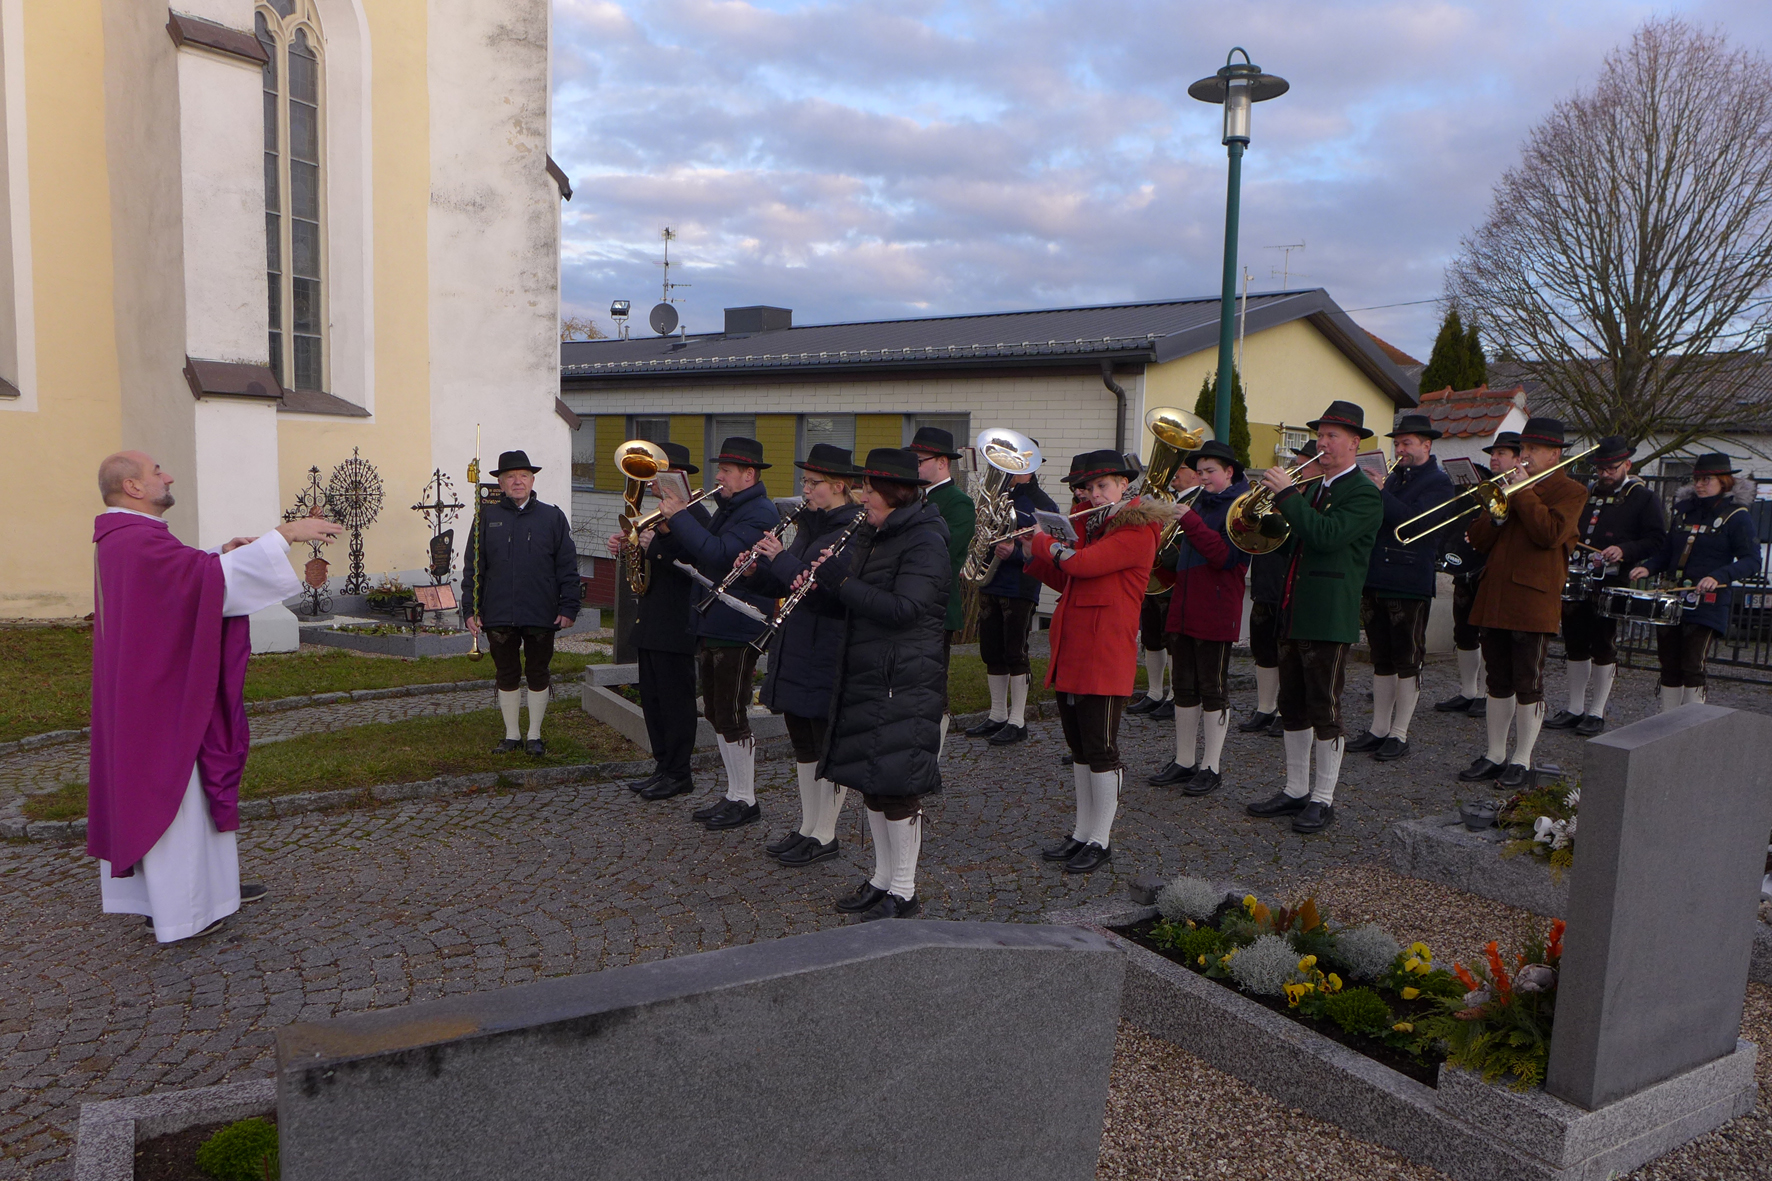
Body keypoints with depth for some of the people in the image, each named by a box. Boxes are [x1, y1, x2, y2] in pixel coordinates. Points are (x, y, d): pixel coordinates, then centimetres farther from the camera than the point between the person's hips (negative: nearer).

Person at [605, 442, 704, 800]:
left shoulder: (694, 514, -12)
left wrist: (656, 545, -27)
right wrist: (624, 548, 2)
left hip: (675, 627, -10)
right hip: (649, 624, 10)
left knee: (676, 701, -2)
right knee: (653, 700, 14)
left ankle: (678, 774, 8)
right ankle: (663, 767, 24)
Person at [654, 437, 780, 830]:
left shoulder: (760, 514, -14)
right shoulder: (727, 509, 18)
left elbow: (719, 554, -26)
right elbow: (701, 556, 14)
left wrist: (679, 517, -20)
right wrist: (679, 518, -1)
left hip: (737, 630, -10)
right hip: (709, 626, 10)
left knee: (732, 717, -4)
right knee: (716, 714, 14)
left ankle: (745, 801, 8)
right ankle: (733, 794, 25)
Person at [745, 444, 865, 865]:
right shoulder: (809, 524, 12)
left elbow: (834, 593, -26)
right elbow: (787, 586, 16)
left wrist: (782, 559, -24)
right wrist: (756, 571, -4)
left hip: (828, 656, -9)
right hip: (795, 652, 9)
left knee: (830, 748, 3)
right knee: (803, 744, 17)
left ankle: (824, 836, 16)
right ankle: (806, 827, 29)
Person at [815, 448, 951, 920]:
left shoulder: (925, 543, -14)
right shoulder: (869, 536, 14)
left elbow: (903, 609, -24)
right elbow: (859, 599, 20)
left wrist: (842, 580, -23)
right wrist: (827, 572, -1)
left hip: (904, 682, -9)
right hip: (864, 676, 9)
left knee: (897, 784, -3)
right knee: (870, 779, 15)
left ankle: (904, 891, 11)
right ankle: (882, 878, 28)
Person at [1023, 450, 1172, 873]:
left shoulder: (1137, 530, -12)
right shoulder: (1090, 525, 17)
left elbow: (1081, 563, -23)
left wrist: (1041, 540, -6)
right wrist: (1031, 554, 8)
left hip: (1105, 655, -9)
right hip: (1070, 651, 9)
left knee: (1101, 748, -1)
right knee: (1079, 747, 14)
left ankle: (1101, 840, 10)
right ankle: (1083, 832, 25)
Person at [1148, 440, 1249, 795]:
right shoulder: (1200, 503, 17)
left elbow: (1226, 557, -21)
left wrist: (1190, 521, -21)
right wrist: (1166, 552, 2)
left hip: (1217, 612, -8)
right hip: (1184, 607, 8)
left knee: (1213, 689, 1)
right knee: (1184, 687, 12)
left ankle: (1211, 768, 9)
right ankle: (1183, 762, 21)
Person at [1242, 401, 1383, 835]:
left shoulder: (1364, 494, -8)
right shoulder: (1312, 488, 17)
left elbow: (1327, 536, -24)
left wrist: (1287, 494, -20)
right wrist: (1277, 513, -1)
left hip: (1328, 618, -8)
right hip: (1293, 613, 8)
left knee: (1325, 710, 0)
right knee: (1293, 708, 13)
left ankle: (1323, 800, 10)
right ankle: (1296, 790, 25)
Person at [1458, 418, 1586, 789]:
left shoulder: (1570, 491, 0)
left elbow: (1549, 533, -19)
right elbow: (1479, 539, 11)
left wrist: (1522, 492, -13)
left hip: (1533, 600, -6)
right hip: (1494, 598, 6)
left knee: (1528, 684, 1)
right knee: (1498, 682, 12)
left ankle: (1522, 760, 10)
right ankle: (1494, 755, 20)